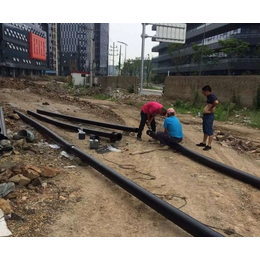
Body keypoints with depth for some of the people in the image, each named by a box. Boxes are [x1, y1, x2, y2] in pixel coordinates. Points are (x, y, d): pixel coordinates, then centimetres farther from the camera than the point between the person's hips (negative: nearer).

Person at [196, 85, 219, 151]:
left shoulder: (212, 96, -17)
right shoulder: (209, 97, 13)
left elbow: (216, 102, -36)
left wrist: (211, 108, -22)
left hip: (209, 116, -11)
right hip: (206, 115, 11)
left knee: (209, 131, -3)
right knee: (205, 130, 19)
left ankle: (209, 145, 3)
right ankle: (204, 143, 31)